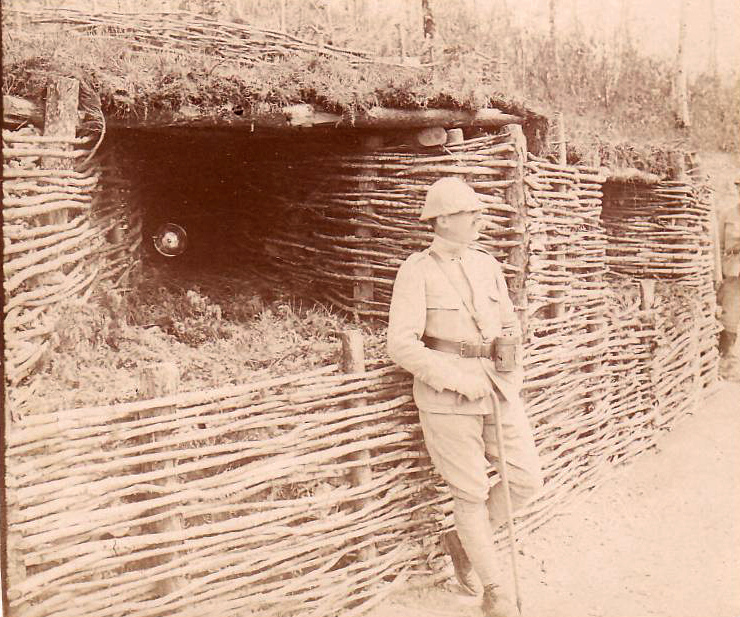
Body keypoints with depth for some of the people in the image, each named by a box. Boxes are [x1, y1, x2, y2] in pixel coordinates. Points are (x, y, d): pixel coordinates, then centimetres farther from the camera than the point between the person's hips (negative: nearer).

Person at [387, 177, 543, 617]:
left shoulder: (487, 265, 9)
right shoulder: (417, 271, -9)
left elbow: (509, 322, 21)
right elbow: (402, 345, -15)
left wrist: (508, 343, -2)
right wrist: (459, 379, -18)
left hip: (499, 385, 6)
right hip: (446, 396, -6)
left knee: (527, 481, 3)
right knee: (472, 493, 4)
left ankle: (462, 540, 28)